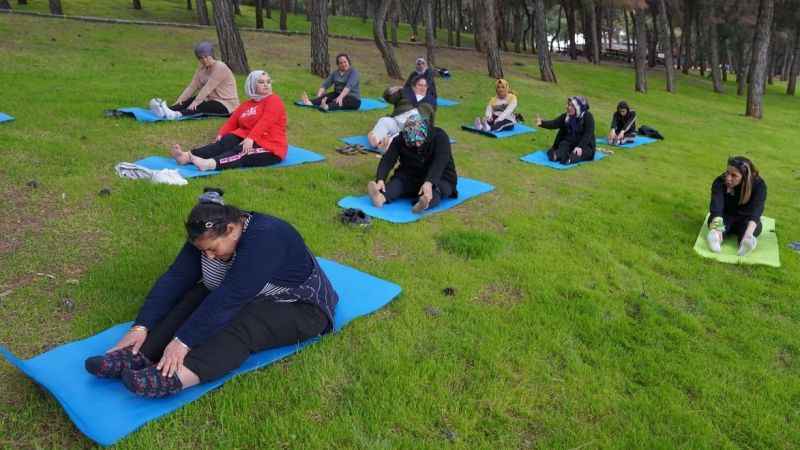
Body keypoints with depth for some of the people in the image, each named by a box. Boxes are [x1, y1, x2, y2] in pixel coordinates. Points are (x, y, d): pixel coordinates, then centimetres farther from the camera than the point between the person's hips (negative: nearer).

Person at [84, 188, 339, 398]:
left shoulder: (265, 238, -33)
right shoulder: (208, 237, -9)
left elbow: (228, 299, -38)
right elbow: (175, 279, -14)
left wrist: (183, 341, -40)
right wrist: (142, 327, -24)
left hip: (298, 309, -7)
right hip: (249, 300, 8)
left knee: (243, 326, -36)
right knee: (193, 299, -18)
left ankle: (172, 378, -52)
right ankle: (135, 355, -31)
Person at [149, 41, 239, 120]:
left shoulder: (220, 68, -17)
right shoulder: (202, 68, 9)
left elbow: (207, 88, -26)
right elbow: (192, 86, 1)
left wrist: (195, 102, -33)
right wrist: (179, 101, -12)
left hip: (226, 104, -8)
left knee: (201, 107, -32)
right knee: (189, 101, -15)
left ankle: (177, 115, -56)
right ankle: (166, 110, -37)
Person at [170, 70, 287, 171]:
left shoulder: (274, 100, -2)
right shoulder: (246, 105, 20)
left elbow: (265, 122, -20)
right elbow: (232, 122, 9)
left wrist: (251, 138, -34)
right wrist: (221, 134, -12)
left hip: (270, 147, -6)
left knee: (241, 152, -33)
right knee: (226, 141, -22)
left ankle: (211, 163, -60)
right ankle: (188, 156, -38)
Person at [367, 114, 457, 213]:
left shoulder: (440, 137, -18)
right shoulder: (400, 140, -10)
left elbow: (439, 163, -32)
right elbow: (387, 160, -22)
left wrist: (429, 182, -50)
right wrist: (380, 179, -41)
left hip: (440, 178, -2)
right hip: (410, 178, 2)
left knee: (436, 188, -35)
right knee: (397, 181, -27)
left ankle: (426, 201, -66)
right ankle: (381, 197, -56)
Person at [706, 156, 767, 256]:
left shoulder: (759, 184, -21)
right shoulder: (719, 182, -21)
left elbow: (756, 209, -37)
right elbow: (716, 206, -38)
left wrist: (749, 233, -56)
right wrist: (717, 228, -58)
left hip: (746, 220, 0)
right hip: (726, 217, 0)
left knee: (752, 225, -34)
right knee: (714, 219, -34)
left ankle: (746, 242, -58)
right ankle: (716, 238, -58)